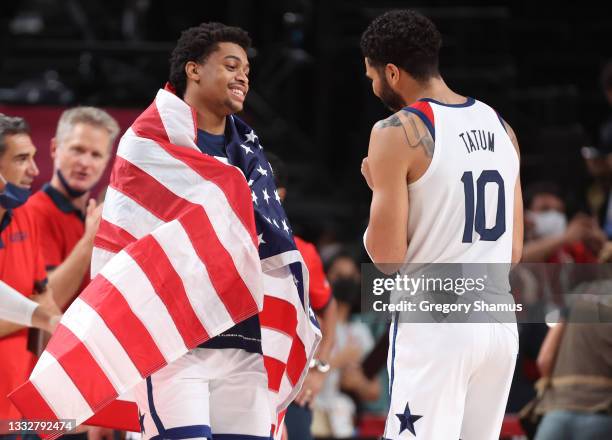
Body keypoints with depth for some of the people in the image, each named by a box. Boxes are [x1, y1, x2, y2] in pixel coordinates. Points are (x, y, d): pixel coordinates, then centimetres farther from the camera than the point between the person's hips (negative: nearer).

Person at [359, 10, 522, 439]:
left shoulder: (399, 132, -10)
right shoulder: (499, 126, 12)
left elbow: (387, 257, -10)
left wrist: (378, 188, 5)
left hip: (432, 326, -7)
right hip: (499, 323, 7)